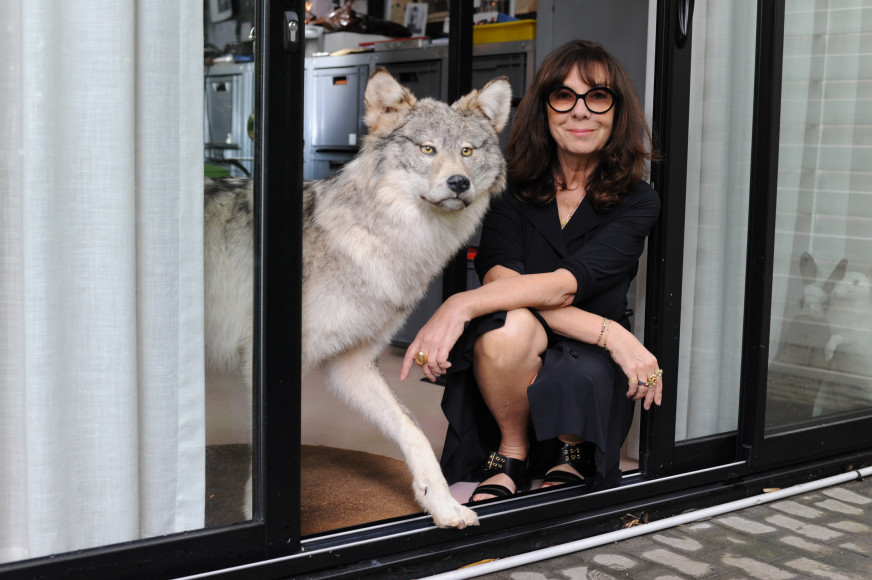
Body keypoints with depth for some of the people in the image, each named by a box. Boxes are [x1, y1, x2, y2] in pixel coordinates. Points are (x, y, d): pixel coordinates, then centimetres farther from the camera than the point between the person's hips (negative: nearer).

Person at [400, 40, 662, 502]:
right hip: (511, 368, 0)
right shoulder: (512, 187, -1)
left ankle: (570, 455, 2)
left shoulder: (637, 202, -5)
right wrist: (610, 334, -29)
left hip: (592, 364, 0)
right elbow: (499, 277, -19)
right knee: (506, 326, -34)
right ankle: (511, 454, -6)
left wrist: (461, 305, -36)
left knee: (581, 377, -36)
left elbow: (564, 284, -22)